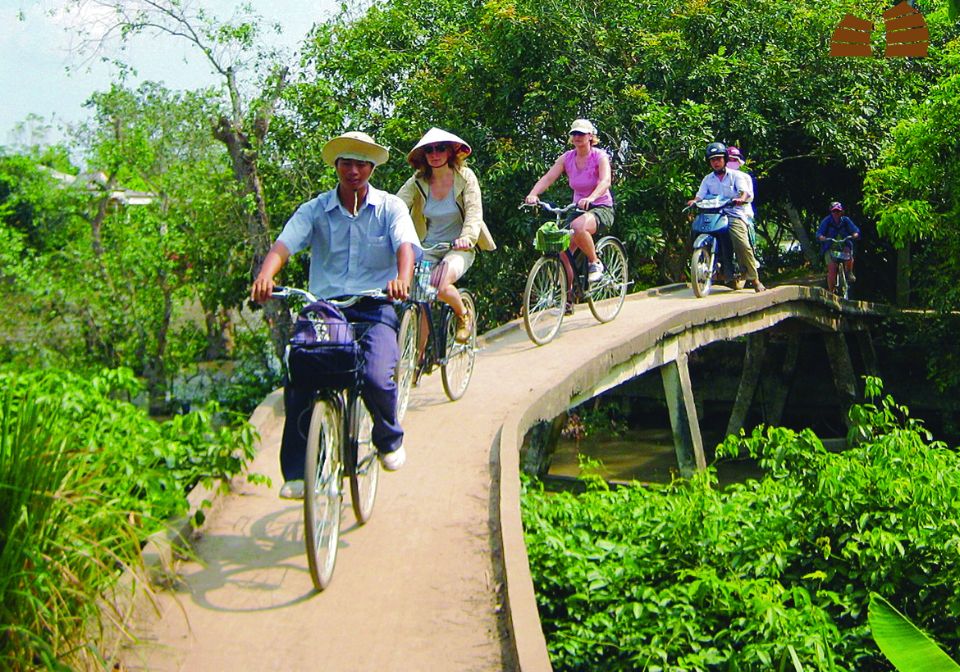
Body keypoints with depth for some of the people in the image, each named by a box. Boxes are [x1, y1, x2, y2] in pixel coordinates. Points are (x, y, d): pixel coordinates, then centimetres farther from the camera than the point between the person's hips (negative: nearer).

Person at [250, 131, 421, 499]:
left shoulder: (390, 207, 5)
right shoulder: (315, 210, 6)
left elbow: (405, 245, -13)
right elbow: (283, 245, -8)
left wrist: (402, 278, -36)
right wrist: (264, 276, -31)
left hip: (374, 308, -1)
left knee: (376, 376, -25)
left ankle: (389, 440, 9)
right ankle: (296, 472, -1)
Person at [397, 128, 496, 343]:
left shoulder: (464, 177, -7)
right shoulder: (418, 181, -2)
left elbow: (474, 211, -19)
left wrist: (467, 236, -40)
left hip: (458, 248, -3)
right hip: (428, 248, 3)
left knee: (441, 287, -29)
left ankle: (464, 315, 4)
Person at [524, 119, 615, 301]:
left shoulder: (599, 156, -10)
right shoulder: (567, 158, 1)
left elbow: (605, 181, -28)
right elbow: (547, 178, -11)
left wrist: (591, 198, -48)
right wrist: (532, 194, -31)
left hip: (601, 208, -5)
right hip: (578, 209, 5)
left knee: (578, 227, -38)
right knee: (563, 250, -11)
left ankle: (595, 263, -14)